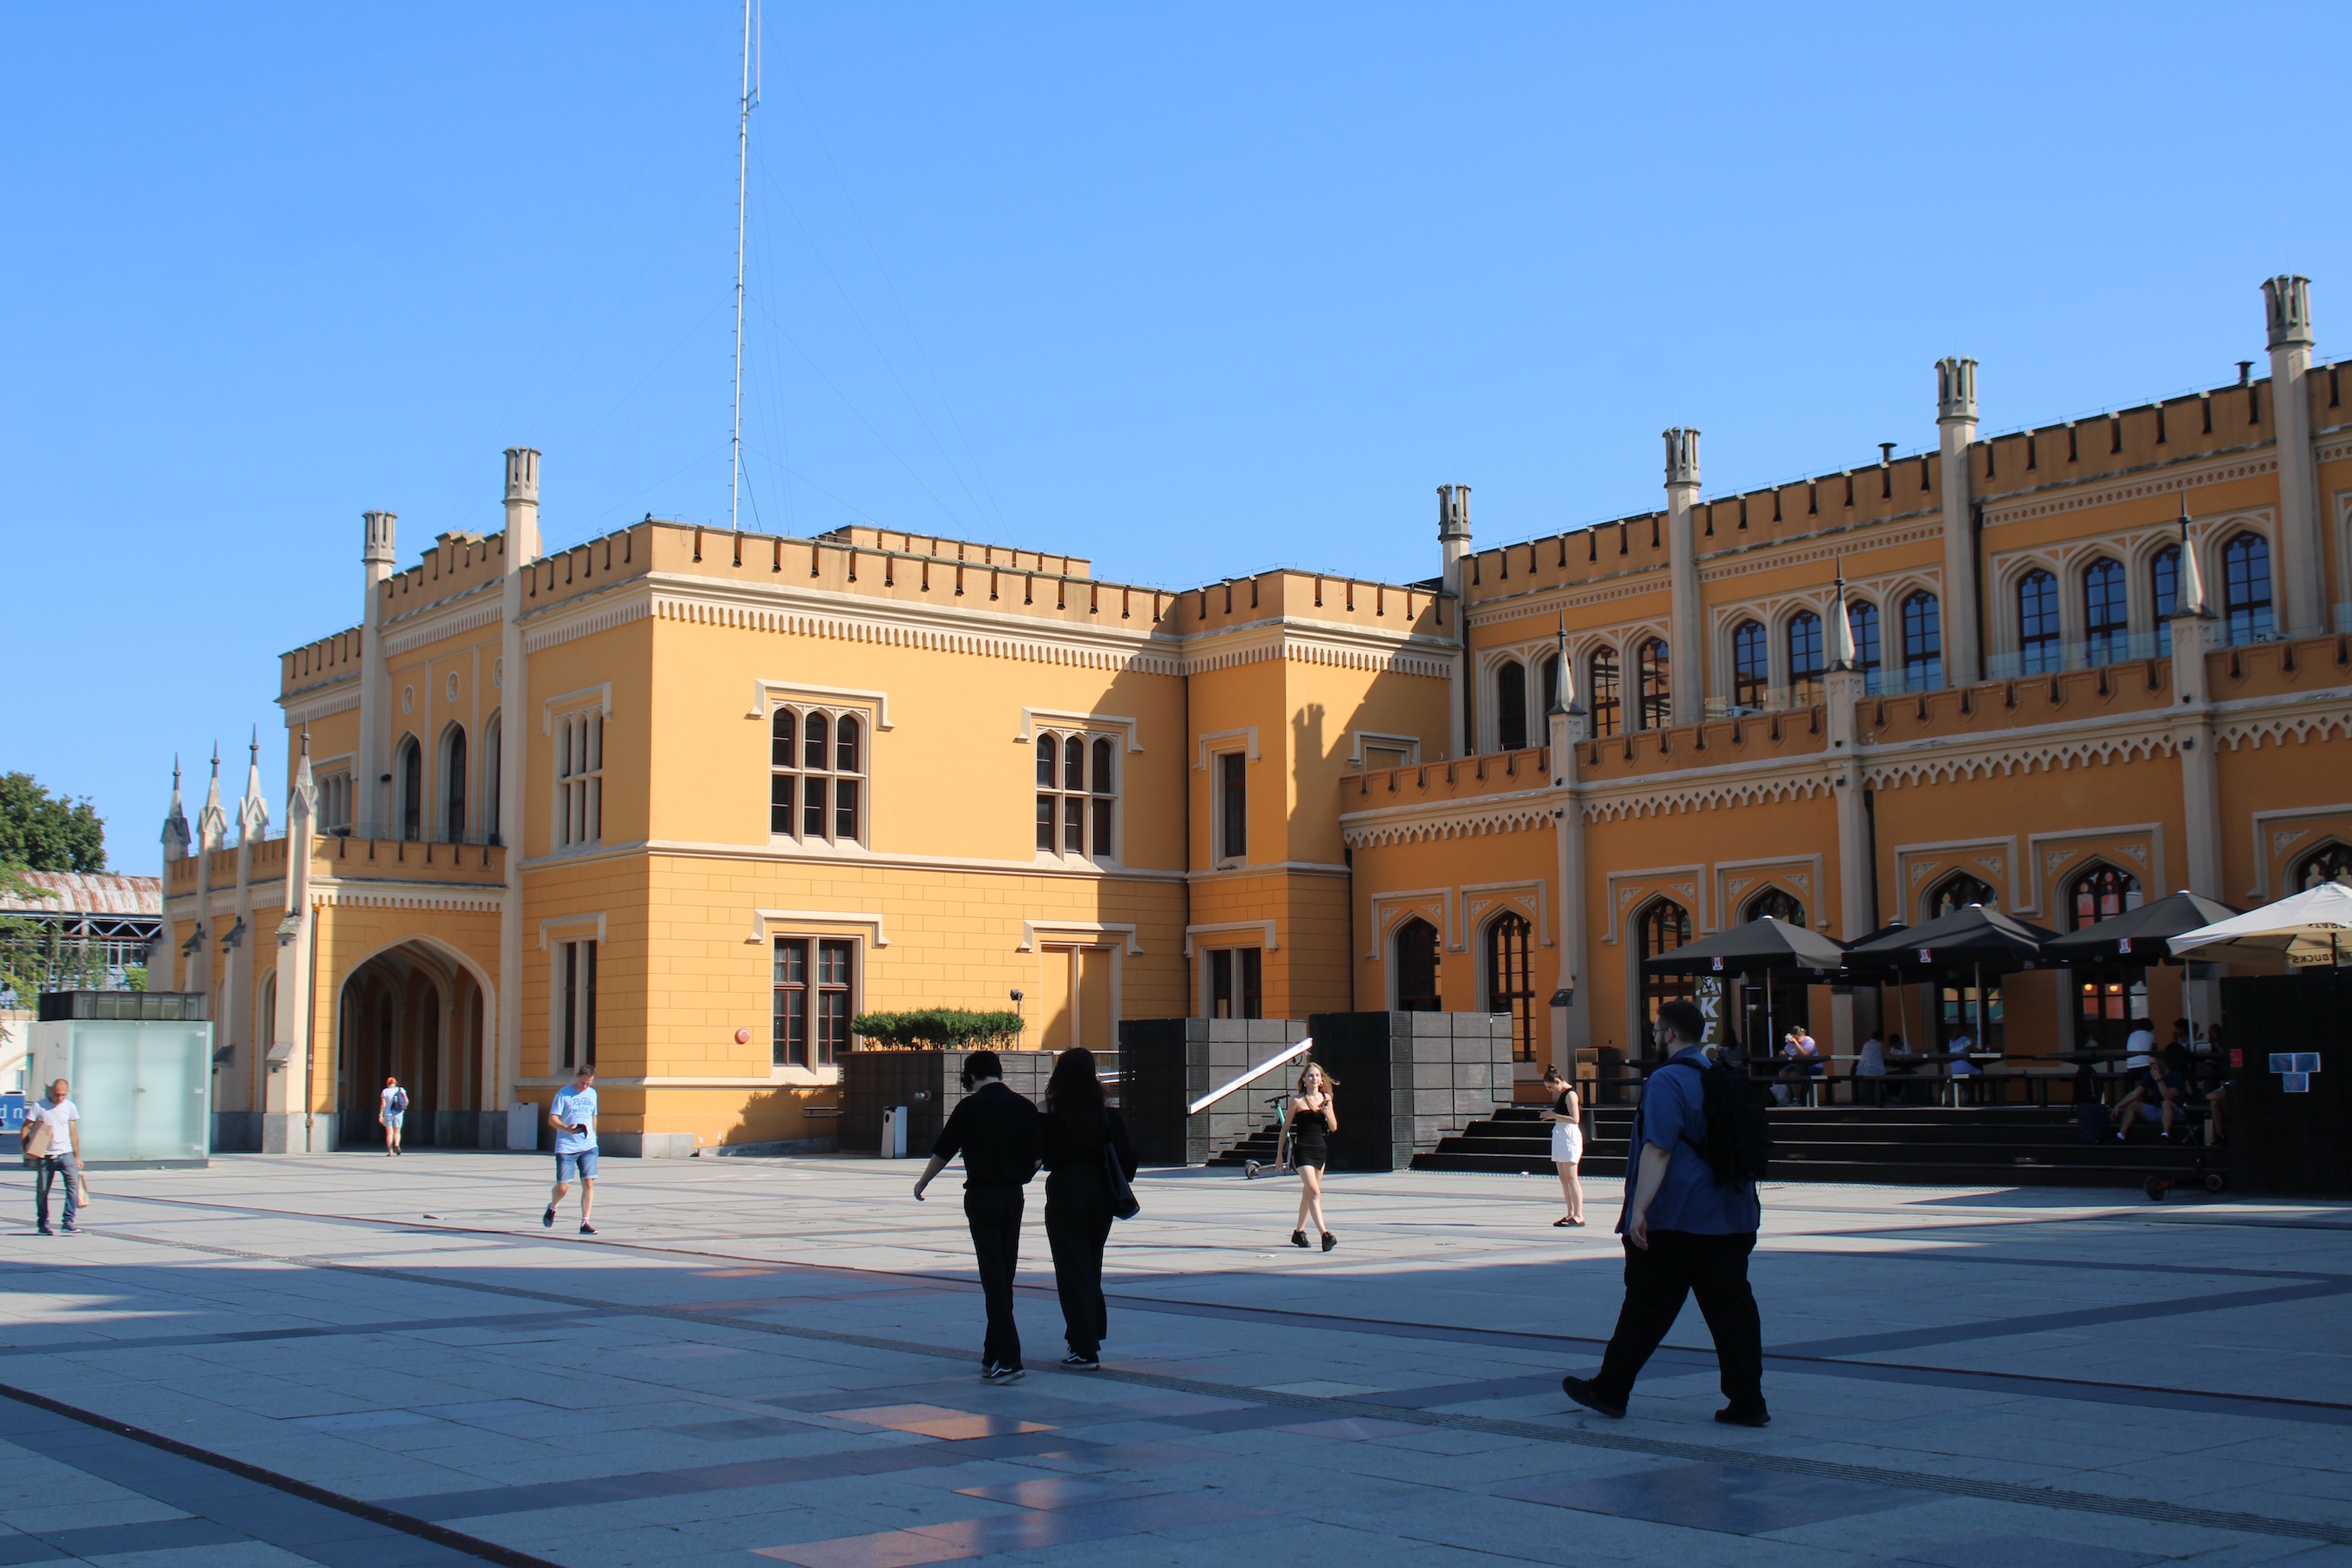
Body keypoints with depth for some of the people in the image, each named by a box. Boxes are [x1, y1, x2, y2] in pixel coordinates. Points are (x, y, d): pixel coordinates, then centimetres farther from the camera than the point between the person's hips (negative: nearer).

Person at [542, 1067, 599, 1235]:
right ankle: (552, 1207, 29)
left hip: (588, 1147, 4)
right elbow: (552, 1119, -10)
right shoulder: (563, 1094, -4)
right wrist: (567, 1128, -27)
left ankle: (584, 1223, -1)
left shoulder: (592, 1094, 12)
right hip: (566, 1147, -4)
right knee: (563, 1186, -4)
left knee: (588, 1183, -7)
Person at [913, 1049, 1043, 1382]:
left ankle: (1008, 1360, -13)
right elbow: (1037, 1156, 8)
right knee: (1005, 1276, 14)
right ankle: (995, 1355, 22)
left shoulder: (971, 1106, -7)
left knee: (993, 1277, -5)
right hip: (1013, 1196, 5)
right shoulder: (1023, 1106, 4)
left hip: (982, 1195, -5)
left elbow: (944, 1152, -3)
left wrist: (922, 1182, 14)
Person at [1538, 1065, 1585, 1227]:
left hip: (1569, 1135, -10)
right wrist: (1551, 1115, 8)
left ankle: (1579, 1216, -8)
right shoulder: (1562, 1094, 16)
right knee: (1563, 1178, 9)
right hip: (1560, 1136, 10)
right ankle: (1571, 1213, 12)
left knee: (1570, 1178, -9)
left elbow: (1575, 1119, -21)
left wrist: (1554, 1116, -17)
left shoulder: (1570, 1094, -13)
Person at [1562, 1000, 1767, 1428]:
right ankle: (1747, 1402, 0)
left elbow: (1657, 1151, -22)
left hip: (1672, 1219, -7)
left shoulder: (1667, 1081, -12)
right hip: (1731, 1220, 7)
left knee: (1646, 1308, 2)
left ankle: (1609, 1390, 14)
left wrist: (1639, 1209, -25)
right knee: (1731, 1307, 4)